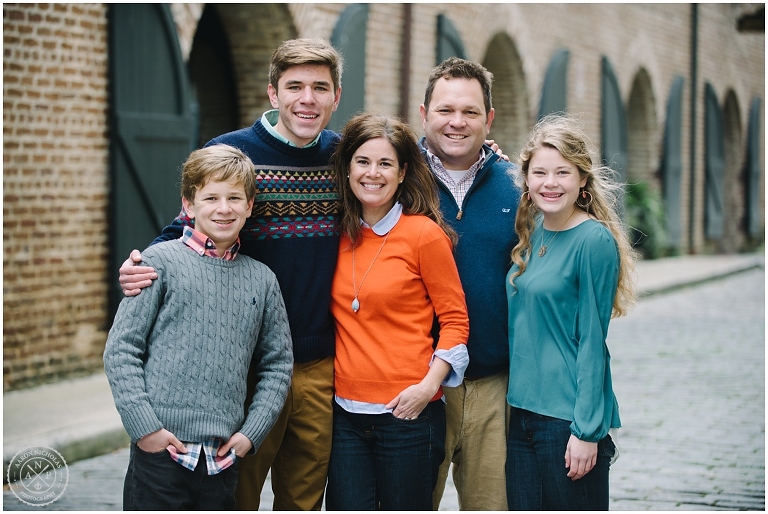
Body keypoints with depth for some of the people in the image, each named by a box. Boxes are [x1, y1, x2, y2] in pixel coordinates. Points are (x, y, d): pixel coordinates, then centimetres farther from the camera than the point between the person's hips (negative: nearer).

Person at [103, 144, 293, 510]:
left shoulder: (261, 279, 9)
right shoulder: (162, 261, -2)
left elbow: (278, 364, 14)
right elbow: (120, 350, -4)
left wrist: (251, 432, 2)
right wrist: (145, 427, -10)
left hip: (222, 458, 4)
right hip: (160, 452, -4)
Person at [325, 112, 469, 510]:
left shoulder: (425, 234, -5)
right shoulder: (339, 235, 8)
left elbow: (455, 319, -3)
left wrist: (429, 385, -15)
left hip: (408, 414, -4)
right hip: (346, 412, 4)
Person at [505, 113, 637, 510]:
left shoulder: (595, 240, -11)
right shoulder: (531, 233, 8)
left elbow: (592, 342, -13)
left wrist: (587, 429, -14)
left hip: (570, 417, -6)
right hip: (523, 409, 7)